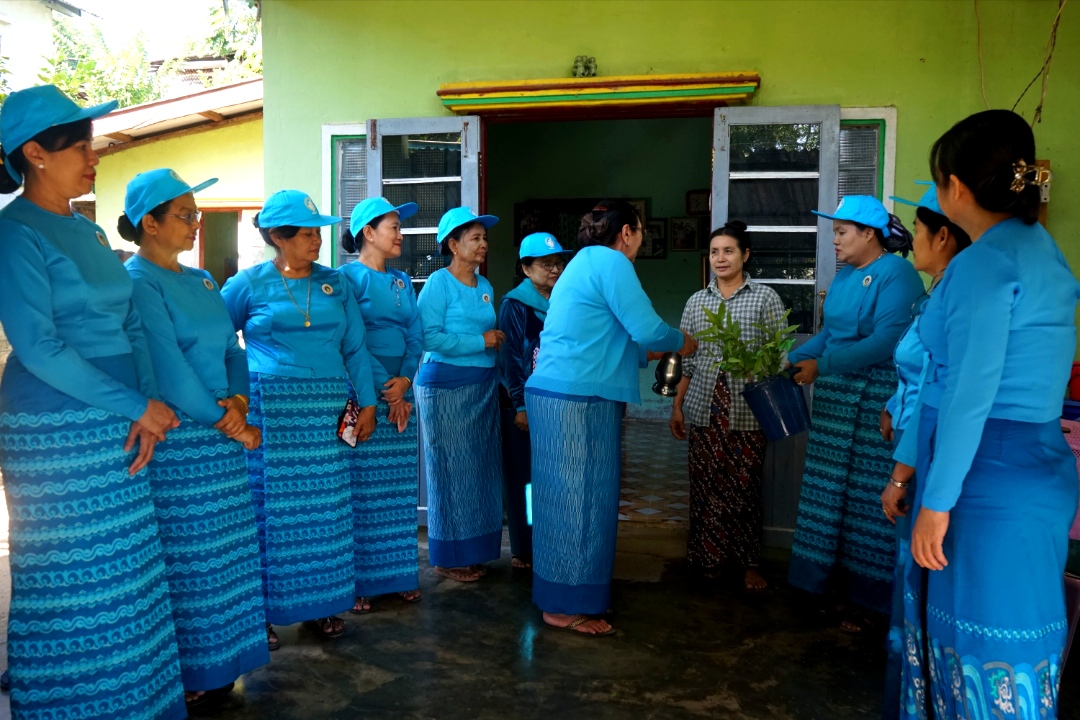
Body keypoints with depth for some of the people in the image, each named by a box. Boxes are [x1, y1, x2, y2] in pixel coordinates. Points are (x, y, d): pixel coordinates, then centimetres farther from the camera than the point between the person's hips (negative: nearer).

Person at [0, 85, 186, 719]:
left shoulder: (89, 232, 13)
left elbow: (131, 325, 10)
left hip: (117, 425, 7)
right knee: (74, 580, 3)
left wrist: (149, 407, -4)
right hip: (54, 432, -7)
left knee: (127, 573, 12)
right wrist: (137, 406, -16)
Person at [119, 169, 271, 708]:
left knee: (223, 553, 12)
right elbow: (167, 366, -18)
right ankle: (183, 678, 16)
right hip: (174, 441, -8)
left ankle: (216, 663, 26)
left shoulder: (201, 280, 15)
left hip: (221, 436, 8)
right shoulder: (137, 281, -11)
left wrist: (238, 401, -5)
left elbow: (231, 349, 13)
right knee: (183, 558, 1)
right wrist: (225, 421, -13)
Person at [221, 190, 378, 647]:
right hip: (268, 410, -3)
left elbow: (355, 348, 11)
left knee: (325, 510, 6)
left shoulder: (335, 283, 12)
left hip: (326, 411, 3)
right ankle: (263, 611, 13)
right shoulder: (249, 284, 2)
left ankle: (323, 605, 19)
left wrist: (367, 403, 5)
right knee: (268, 510, 0)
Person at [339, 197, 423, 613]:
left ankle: (398, 574, 20)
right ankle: (358, 582, 9)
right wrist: (383, 389, -15)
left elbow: (415, 335, 8)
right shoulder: (348, 277, -5)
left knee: (399, 490, 9)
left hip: (400, 395, 6)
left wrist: (405, 380, -8)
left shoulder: (402, 282, 15)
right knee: (359, 490, -2)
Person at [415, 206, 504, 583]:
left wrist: (497, 340, 0)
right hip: (446, 386, -7)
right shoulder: (438, 283, -10)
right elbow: (429, 337, -21)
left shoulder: (485, 286, 13)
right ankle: (447, 557, 12)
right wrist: (480, 342, -17)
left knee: (480, 470, 11)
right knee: (452, 471, -1)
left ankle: (472, 550, 23)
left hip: (483, 386, 8)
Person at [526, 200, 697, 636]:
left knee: (567, 496, 14)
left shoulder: (584, 263, 21)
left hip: (557, 394, 10)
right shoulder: (609, 261, -9)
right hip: (578, 400, -10)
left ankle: (563, 596, 23)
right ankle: (566, 606, 5)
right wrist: (681, 342, 5)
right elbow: (647, 329, -14)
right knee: (581, 498, -3)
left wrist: (650, 352, 30)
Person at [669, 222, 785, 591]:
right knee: (706, 485, 6)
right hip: (704, 409, 3)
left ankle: (748, 563, 16)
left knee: (745, 486, 3)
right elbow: (685, 359, 11)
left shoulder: (765, 297, 1)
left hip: (747, 411, -2)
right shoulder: (697, 301, 10)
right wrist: (677, 405, 8)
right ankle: (709, 557, 19)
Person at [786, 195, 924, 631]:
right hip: (836, 398, 8)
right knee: (831, 491, 13)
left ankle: (869, 597, 16)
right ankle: (834, 582, 27)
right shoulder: (845, 274, 12)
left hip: (878, 402, -8)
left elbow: (886, 341, -23)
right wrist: (791, 360, 4)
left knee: (870, 497, 2)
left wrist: (822, 365, -21)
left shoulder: (897, 275, -14)